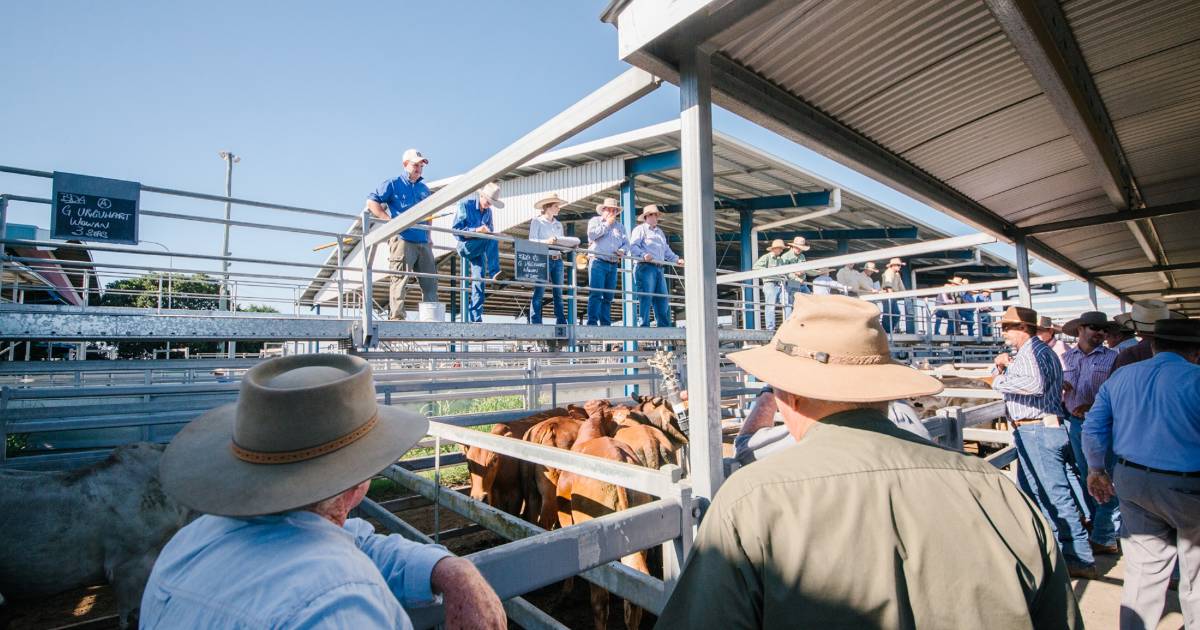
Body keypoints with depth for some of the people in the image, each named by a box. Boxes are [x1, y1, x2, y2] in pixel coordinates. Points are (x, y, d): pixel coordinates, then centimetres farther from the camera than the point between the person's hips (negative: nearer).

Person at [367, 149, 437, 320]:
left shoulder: (424, 189, 22)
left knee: (430, 281, 5)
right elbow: (371, 202, -2)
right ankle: (396, 316, -7)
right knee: (400, 279, -9)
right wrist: (391, 221, -12)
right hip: (402, 240, -6)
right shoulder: (393, 184, 4)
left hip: (423, 243, 6)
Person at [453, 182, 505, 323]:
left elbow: (490, 232, 22)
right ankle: (494, 273, -28)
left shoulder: (488, 212, 13)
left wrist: (489, 232, -1)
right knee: (492, 239, -29)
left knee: (479, 281, -5)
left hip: (479, 251, 5)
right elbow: (456, 231, -11)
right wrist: (476, 230, -23)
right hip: (465, 246, -5)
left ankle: (474, 319, -3)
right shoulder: (465, 205, -5)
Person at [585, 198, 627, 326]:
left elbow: (626, 242, 15)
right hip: (597, 262, -5)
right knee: (596, 293, -14)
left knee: (608, 296, 4)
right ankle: (592, 322, -16)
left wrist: (622, 250, -7)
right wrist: (607, 224, -1)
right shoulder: (595, 221, 12)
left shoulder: (620, 226, 24)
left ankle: (606, 324, 7)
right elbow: (592, 235, -7)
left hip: (612, 265, 5)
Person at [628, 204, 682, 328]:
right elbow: (633, 246, -8)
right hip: (645, 267, -7)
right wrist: (643, 255, -25)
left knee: (662, 299, 2)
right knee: (646, 299, -11)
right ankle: (644, 326, -9)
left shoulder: (660, 232, 29)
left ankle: (665, 326, 4)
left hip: (659, 269, 7)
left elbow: (666, 250, 31)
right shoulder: (640, 229, 5)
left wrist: (676, 259, 15)